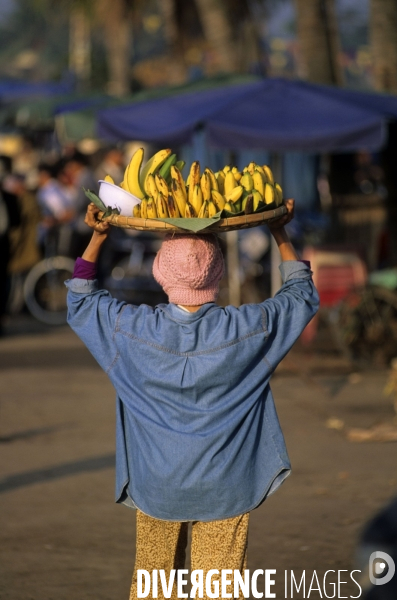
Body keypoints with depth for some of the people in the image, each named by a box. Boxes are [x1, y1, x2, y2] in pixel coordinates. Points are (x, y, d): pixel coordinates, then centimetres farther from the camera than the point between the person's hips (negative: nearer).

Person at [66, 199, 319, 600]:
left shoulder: (136, 329, -13)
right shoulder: (246, 328, -14)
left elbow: (80, 303, 6)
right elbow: (302, 296, 5)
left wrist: (96, 239, 6)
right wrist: (280, 233, 11)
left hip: (156, 487, 1)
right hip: (224, 489, -1)